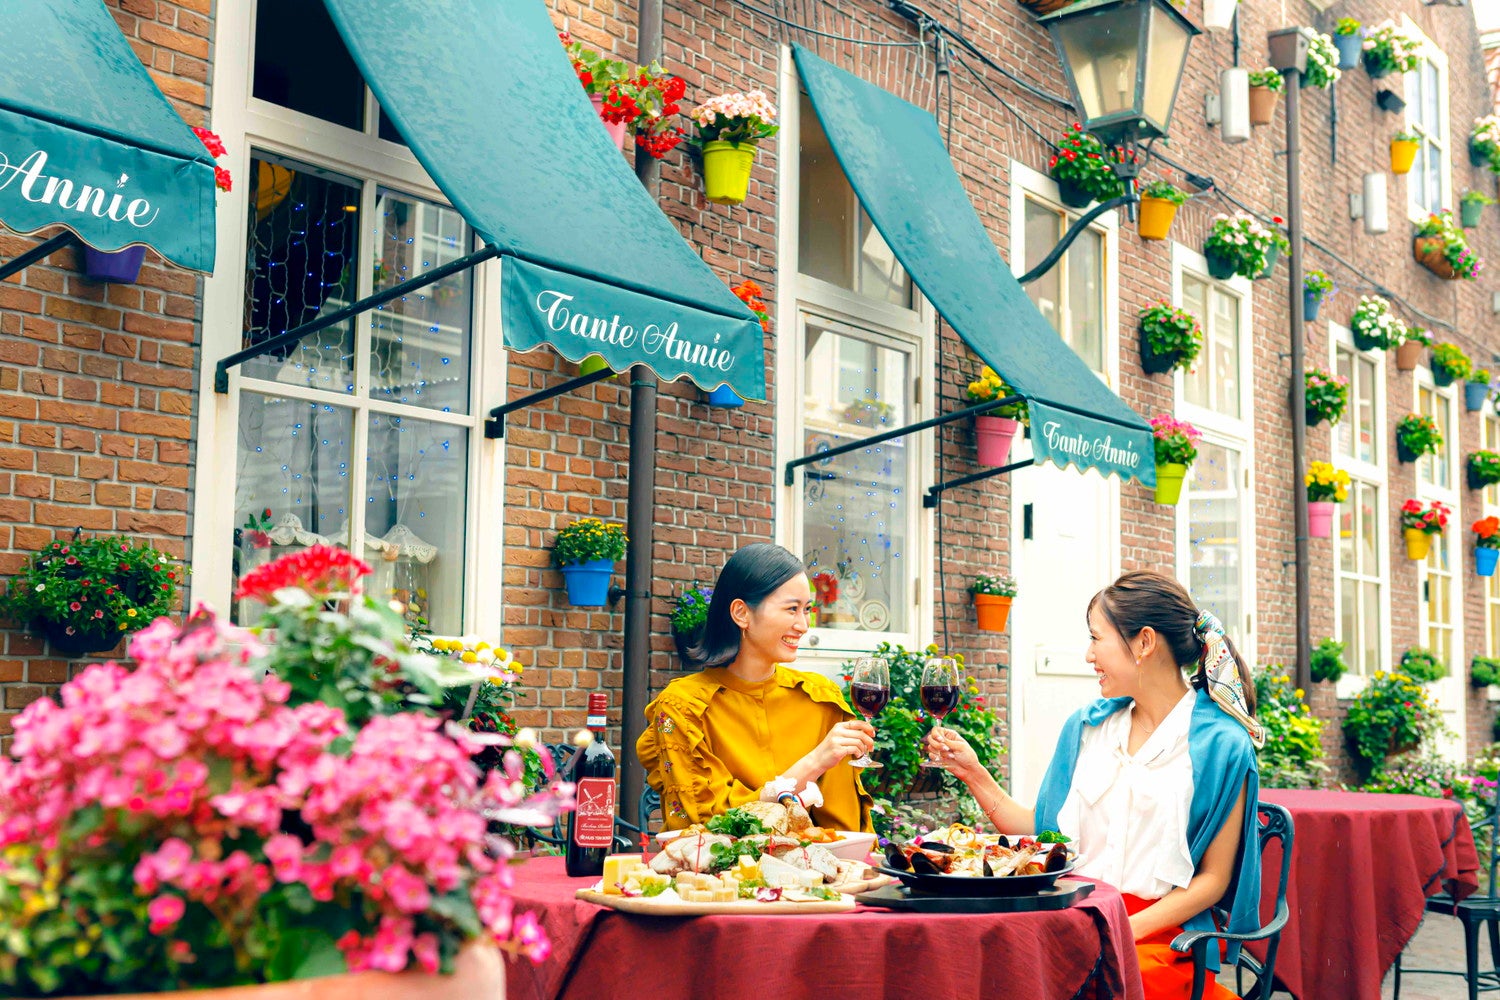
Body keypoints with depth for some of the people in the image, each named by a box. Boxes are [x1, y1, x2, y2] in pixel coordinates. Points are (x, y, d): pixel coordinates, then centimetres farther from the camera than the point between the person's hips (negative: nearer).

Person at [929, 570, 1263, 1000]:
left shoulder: (1221, 745, -2)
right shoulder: (1087, 727, 14)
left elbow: (1213, 878, -2)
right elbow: (1041, 832, 16)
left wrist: (1126, 929, -14)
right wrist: (974, 774, 8)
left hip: (1157, 935, -5)